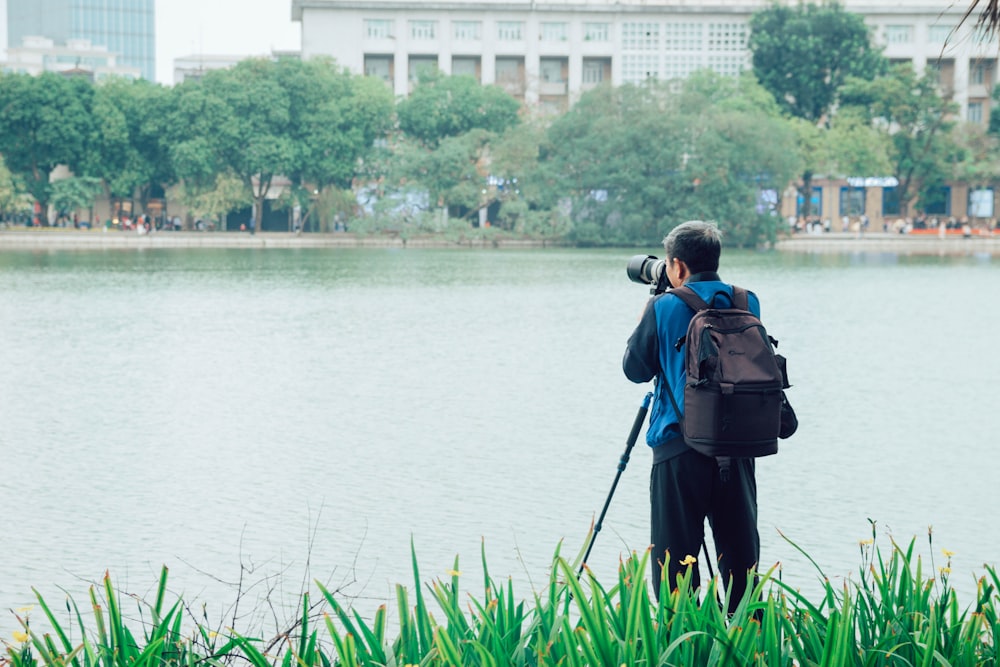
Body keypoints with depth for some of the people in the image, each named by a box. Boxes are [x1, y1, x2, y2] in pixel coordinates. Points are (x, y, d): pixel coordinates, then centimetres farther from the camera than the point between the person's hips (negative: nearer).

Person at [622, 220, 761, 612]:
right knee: (740, 551, 11)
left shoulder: (665, 307, -7)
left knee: (674, 553, 1)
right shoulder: (748, 303, 5)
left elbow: (635, 369, 2)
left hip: (679, 445, -4)